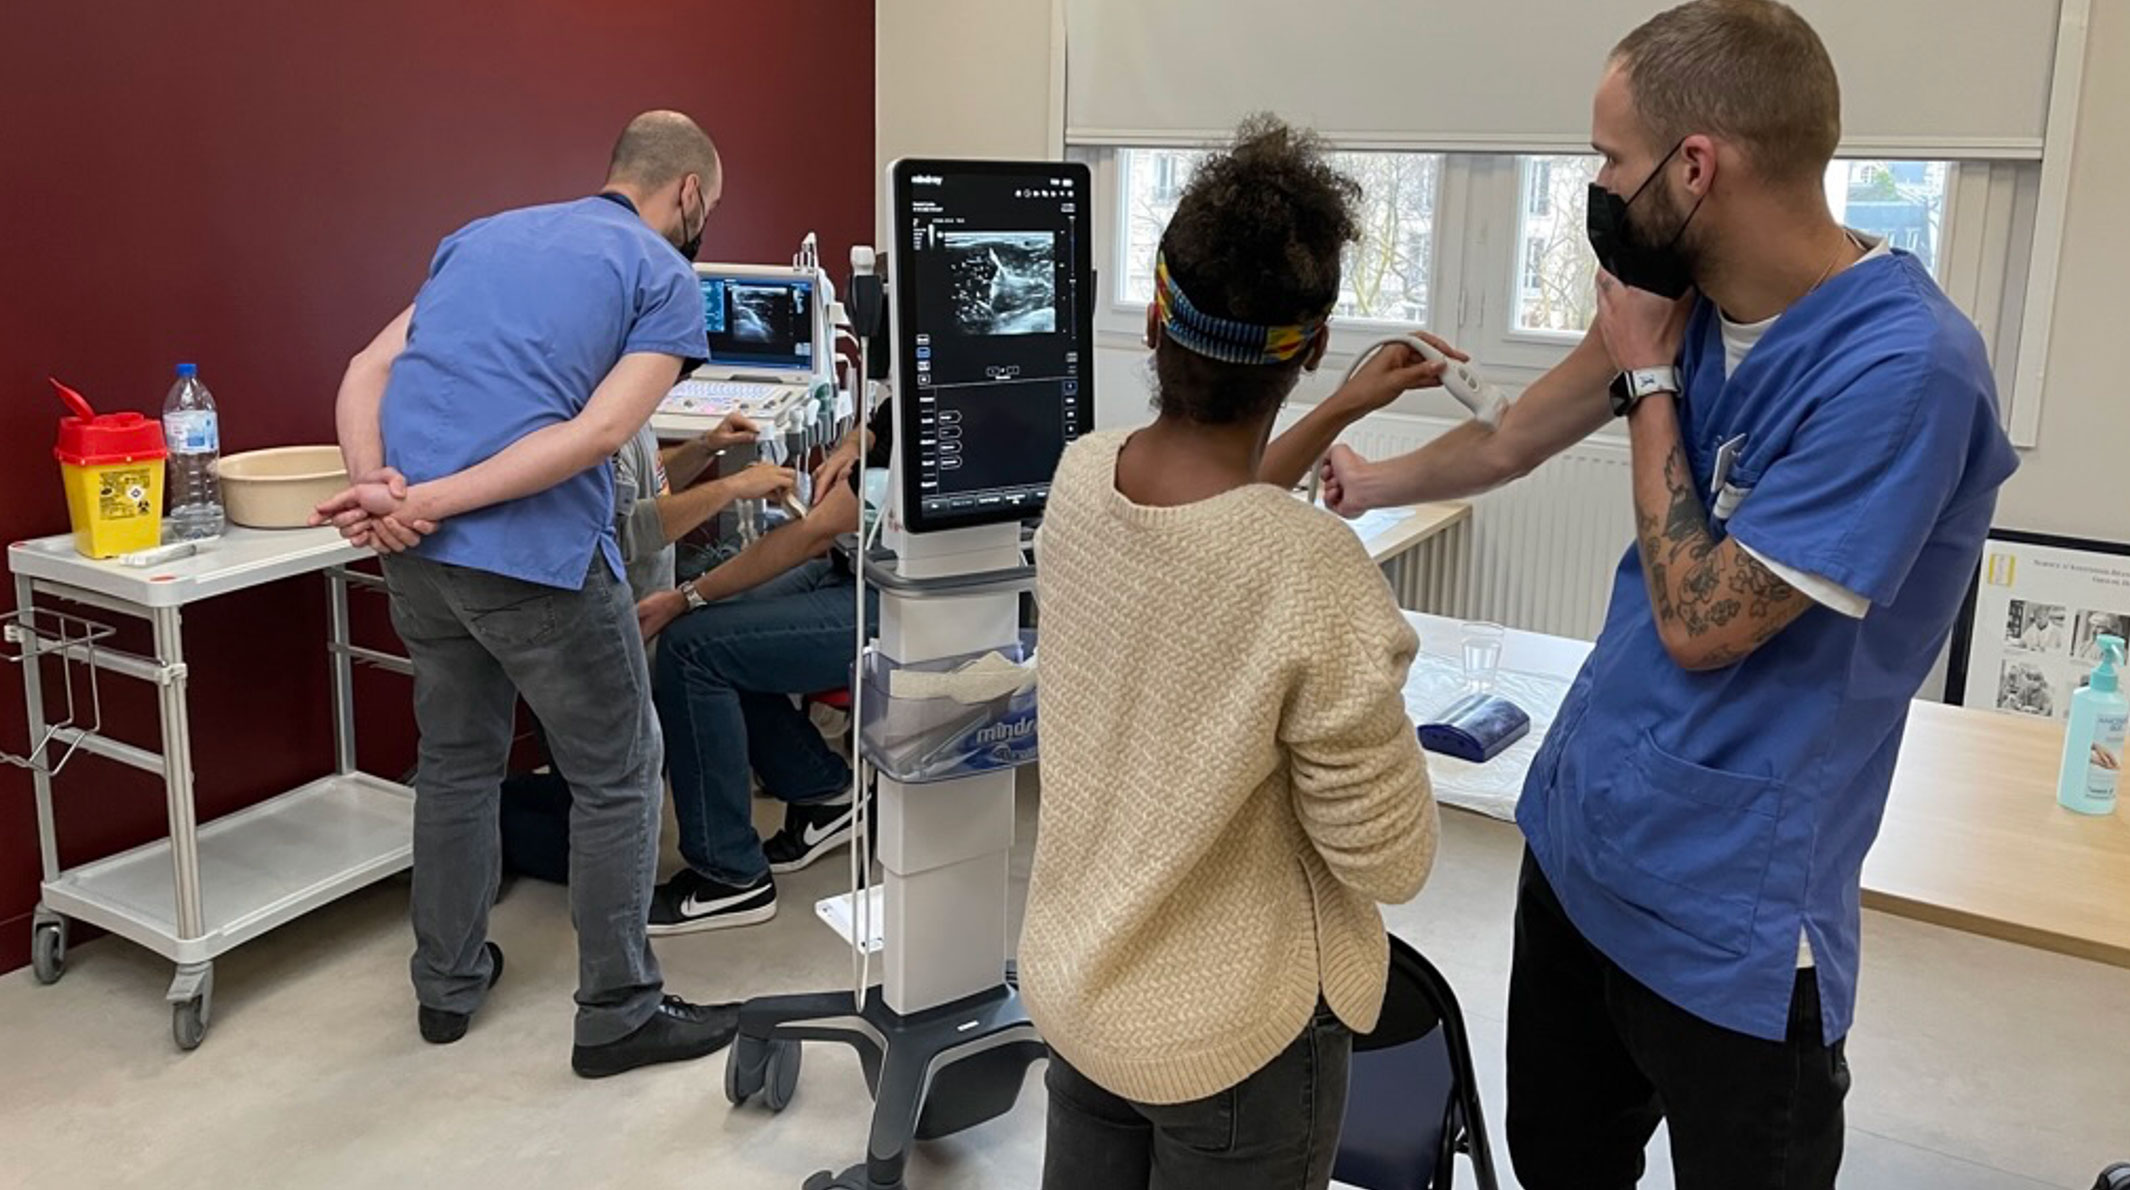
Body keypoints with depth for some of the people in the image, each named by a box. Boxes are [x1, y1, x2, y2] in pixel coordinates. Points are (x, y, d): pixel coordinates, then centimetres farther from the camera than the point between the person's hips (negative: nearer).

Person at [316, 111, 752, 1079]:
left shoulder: (484, 235, 21)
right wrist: (428, 505, -14)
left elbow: (367, 372, 10)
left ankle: (448, 983, 35)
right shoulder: (666, 278, 2)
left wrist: (376, 487, -6)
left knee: (456, 760, 23)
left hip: (417, 553, 7)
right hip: (536, 557, -7)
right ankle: (618, 1015, 17)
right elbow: (599, 433, -13)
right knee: (618, 778, 9)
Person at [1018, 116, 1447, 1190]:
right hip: (1232, 1038, -5)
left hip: (1070, 983, 6)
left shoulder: (1078, 476, -12)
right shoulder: (1316, 577, -31)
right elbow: (1391, 863, -18)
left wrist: (1341, 413, 17)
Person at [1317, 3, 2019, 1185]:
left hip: (1727, 930, -7)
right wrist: (1369, 484, 30)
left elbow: (1700, 622, -21)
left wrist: (1648, 376, -15)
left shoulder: (1902, 368, -24)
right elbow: (1509, 443, 16)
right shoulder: (1688, 298, 0)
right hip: (1575, 843, 7)